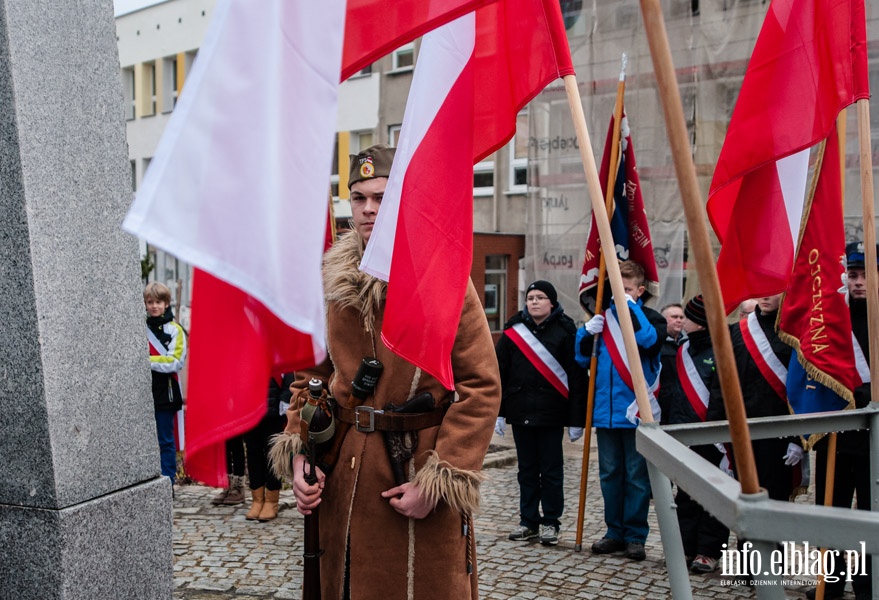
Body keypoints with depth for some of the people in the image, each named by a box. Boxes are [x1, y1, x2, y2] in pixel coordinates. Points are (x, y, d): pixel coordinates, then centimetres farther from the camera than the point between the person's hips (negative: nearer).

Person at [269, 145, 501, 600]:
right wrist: (299, 452, -1)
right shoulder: (333, 281, 5)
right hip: (343, 472, 4)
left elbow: (482, 386, -12)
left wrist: (438, 480, -16)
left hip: (418, 468, -4)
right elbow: (313, 373, 13)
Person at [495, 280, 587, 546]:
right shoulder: (513, 330, 5)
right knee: (527, 469, 12)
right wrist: (497, 412, 3)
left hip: (552, 414, -3)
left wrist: (576, 419, -7)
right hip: (520, 412, 3)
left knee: (551, 471, 5)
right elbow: (499, 373, 8)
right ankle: (528, 521, 22)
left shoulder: (565, 331, -3)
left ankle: (551, 522, 16)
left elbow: (576, 377, -4)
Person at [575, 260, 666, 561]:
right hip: (605, 410, 4)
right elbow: (582, 358, 13)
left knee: (637, 476, 1)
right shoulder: (603, 316, 12)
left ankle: (635, 535, 11)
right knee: (609, 474, 10)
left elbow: (650, 340, -23)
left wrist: (631, 308, -18)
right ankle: (615, 531, 21)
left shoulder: (650, 318, 1)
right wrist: (587, 333, -5)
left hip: (636, 411, -4)